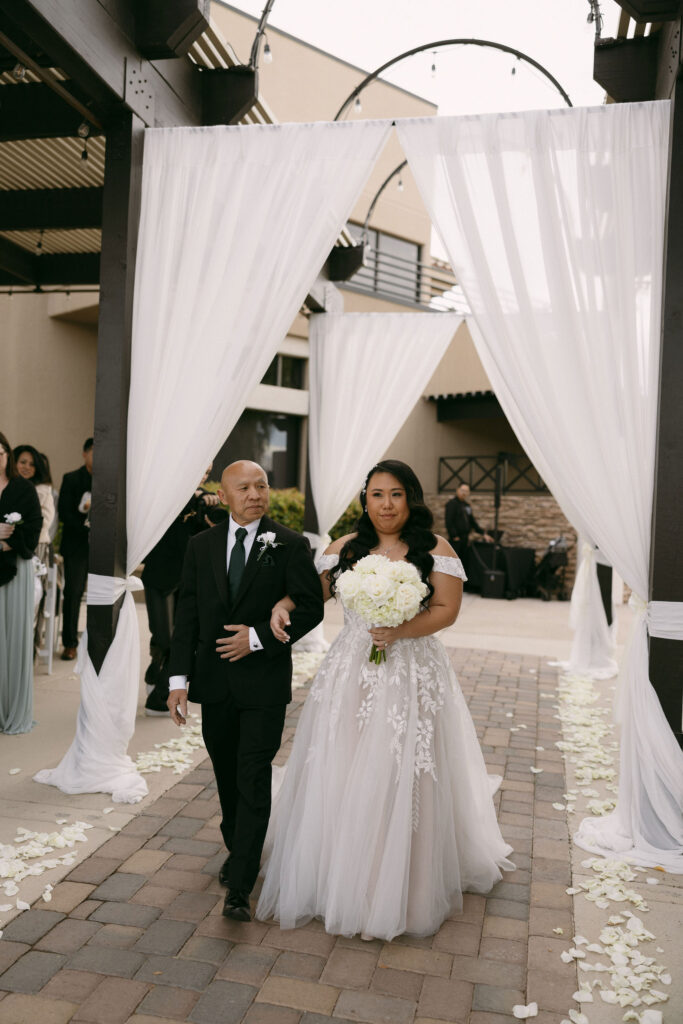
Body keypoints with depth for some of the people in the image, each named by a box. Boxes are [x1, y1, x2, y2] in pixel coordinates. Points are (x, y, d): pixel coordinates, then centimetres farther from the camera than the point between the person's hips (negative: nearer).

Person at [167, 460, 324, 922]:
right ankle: (240, 851, 41)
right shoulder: (202, 545, 4)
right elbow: (187, 614, 4)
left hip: (264, 681, -4)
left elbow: (311, 608, -7)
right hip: (214, 681, 4)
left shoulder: (290, 545, -6)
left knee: (253, 781, -4)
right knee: (227, 776, 18)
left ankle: (239, 888, 3)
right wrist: (179, 679, -1)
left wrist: (258, 637, -17)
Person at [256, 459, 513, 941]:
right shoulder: (345, 548, 8)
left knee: (400, 782, 2)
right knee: (339, 779, 8)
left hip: (412, 675, -3)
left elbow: (447, 609, -7)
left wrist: (401, 630, -20)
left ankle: (400, 892, 19)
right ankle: (337, 880, 27)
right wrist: (283, 605, -5)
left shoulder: (435, 549, -2)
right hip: (350, 674, 3)